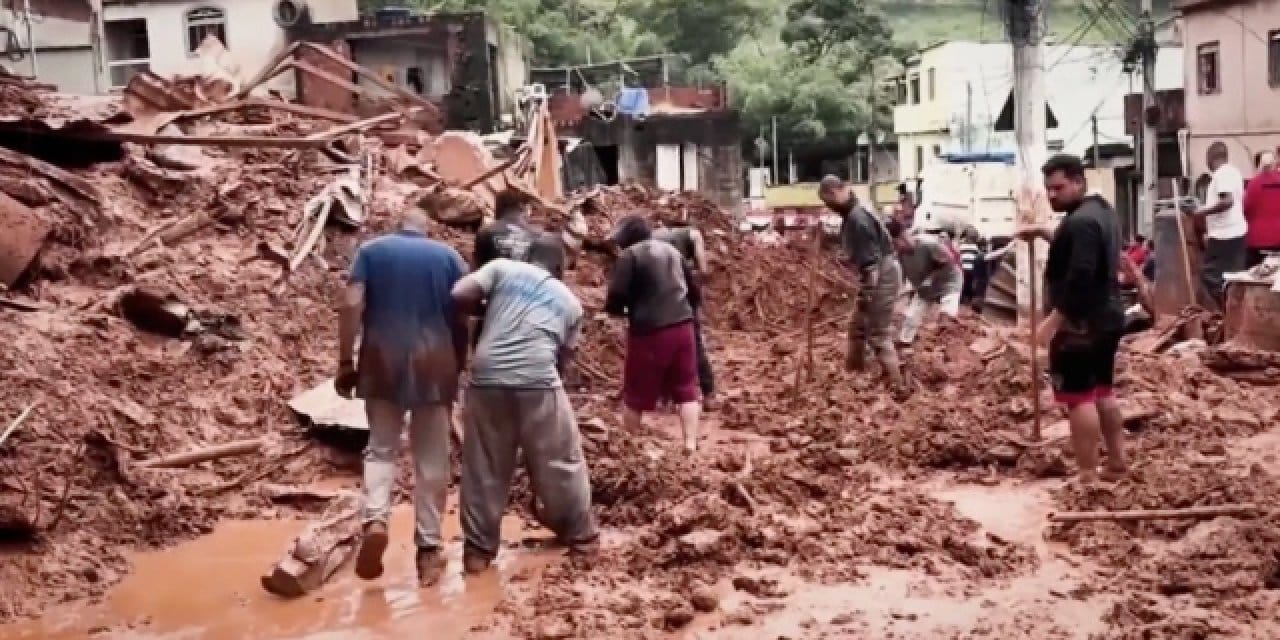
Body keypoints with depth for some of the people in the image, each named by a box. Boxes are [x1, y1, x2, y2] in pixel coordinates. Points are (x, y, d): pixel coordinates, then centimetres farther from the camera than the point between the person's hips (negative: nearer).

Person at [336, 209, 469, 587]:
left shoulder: (371, 250, 9)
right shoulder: (448, 255, 11)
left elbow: (352, 305, -3)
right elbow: (462, 316, 5)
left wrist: (345, 362, 0)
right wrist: (459, 367, 13)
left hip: (383, 359, 0)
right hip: (434, 362, 0)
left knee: (380, 448, 9)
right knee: (431, 457, 5)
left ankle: (375, 520, -16)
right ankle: (428, 547, 5)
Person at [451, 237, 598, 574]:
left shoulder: (502, 267, 14)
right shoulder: (570, 302, 20)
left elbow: (459, 295, 2)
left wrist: (488, 311, 20)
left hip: (488, 378, 1)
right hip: (538, 382, 0)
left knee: (484, 468, 14)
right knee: (560, 462, 18)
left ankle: (478, 549, 21)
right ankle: (581, 536, 32)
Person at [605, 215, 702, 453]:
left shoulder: (629, 255, -6)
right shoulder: (672, 251, 15)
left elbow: (615, 299, -12)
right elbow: (695, 294, 20)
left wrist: (627, 309, 8)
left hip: (649, 332, -6)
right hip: (682, 327, 6)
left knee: (636, 395, 9)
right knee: (686, 390, 12)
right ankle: (690, 445, 7)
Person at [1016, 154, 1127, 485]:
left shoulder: (1080, 221, -20)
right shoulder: (1100, 211, 13)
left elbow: (1079, 278, -27)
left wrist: (1054, 319, -24)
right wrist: (1044, 233, 18)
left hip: (1080, 322, -11)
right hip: (1107, 316, 11)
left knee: (1078, 396, -6)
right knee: (1102, 390, 18)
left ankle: (1088, 476, -5)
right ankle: (1117, 463, 25)